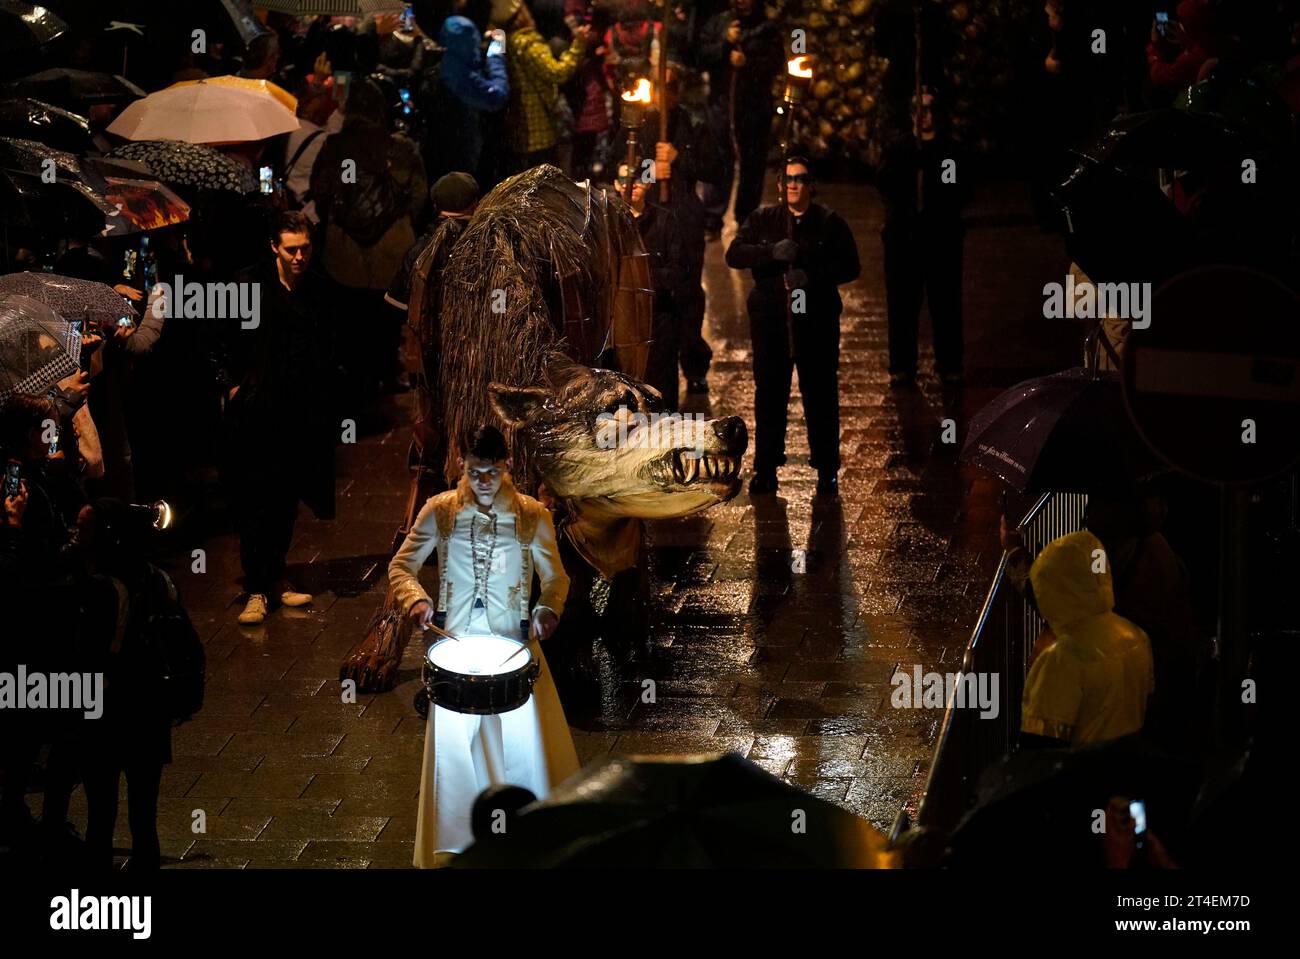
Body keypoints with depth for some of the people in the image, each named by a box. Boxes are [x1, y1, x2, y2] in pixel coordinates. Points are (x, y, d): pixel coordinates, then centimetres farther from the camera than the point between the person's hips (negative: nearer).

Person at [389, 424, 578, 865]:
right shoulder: (440, 511, -4)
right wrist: (416, 599, -19)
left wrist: (548, 609, -19)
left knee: (525, 740, 1)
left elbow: (555, 577, 3)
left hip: (513, 647, 0)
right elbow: (401, 567, 1)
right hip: (454, 645, 1)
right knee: (453, 742, 4)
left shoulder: (532, 515, -5)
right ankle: (454, 842, 20)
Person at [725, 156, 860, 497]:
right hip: (770, 318, 2)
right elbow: (734, 254, -1)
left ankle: (827, 471, 9)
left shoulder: (829, 222, 4)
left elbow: (850, 266, -1)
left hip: (817, 319, -1)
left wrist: (812, 276, -17)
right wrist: (772, 252, -18)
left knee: (821, 394, 1)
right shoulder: (762, 219, 9)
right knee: (769, 394, 4)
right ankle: (765, 470, 11)